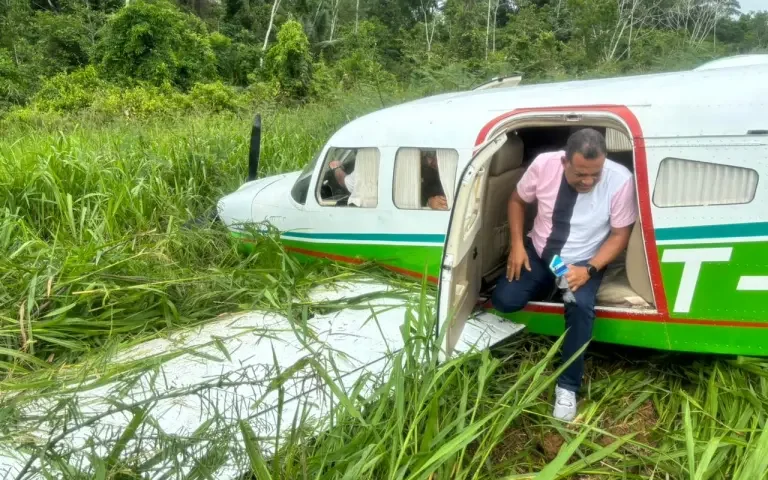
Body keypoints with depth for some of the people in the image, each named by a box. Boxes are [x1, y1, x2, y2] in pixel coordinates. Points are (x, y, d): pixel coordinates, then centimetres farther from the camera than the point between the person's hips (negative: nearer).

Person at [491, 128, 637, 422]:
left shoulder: (620, 180, -21)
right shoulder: (543, 164, -18)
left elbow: (620, 234, -11)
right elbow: (516, 200, 0)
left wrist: (588, 270, -24)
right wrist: (517, 244, -12)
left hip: (583, 262, -2)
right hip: (538, 253, 2)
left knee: (581, 306, -32)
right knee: (504, 300, -20)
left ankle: (568, 385, -13)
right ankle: (547, 285, 15)